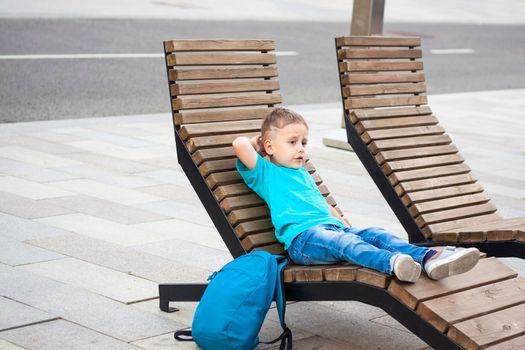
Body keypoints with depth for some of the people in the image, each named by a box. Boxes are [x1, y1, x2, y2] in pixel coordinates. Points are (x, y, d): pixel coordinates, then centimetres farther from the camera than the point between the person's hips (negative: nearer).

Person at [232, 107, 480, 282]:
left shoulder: (303, 174, 36)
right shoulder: (264, 172, 11)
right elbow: (239, 144, -4)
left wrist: (345, 224, 28)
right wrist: (255, 141, 17)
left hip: (332, 227, 8)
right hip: (302, 236, -7)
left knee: (377, 234, -18)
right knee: (344, 242, -36)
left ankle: (429, 258, -41)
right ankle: (392, 262, -64)